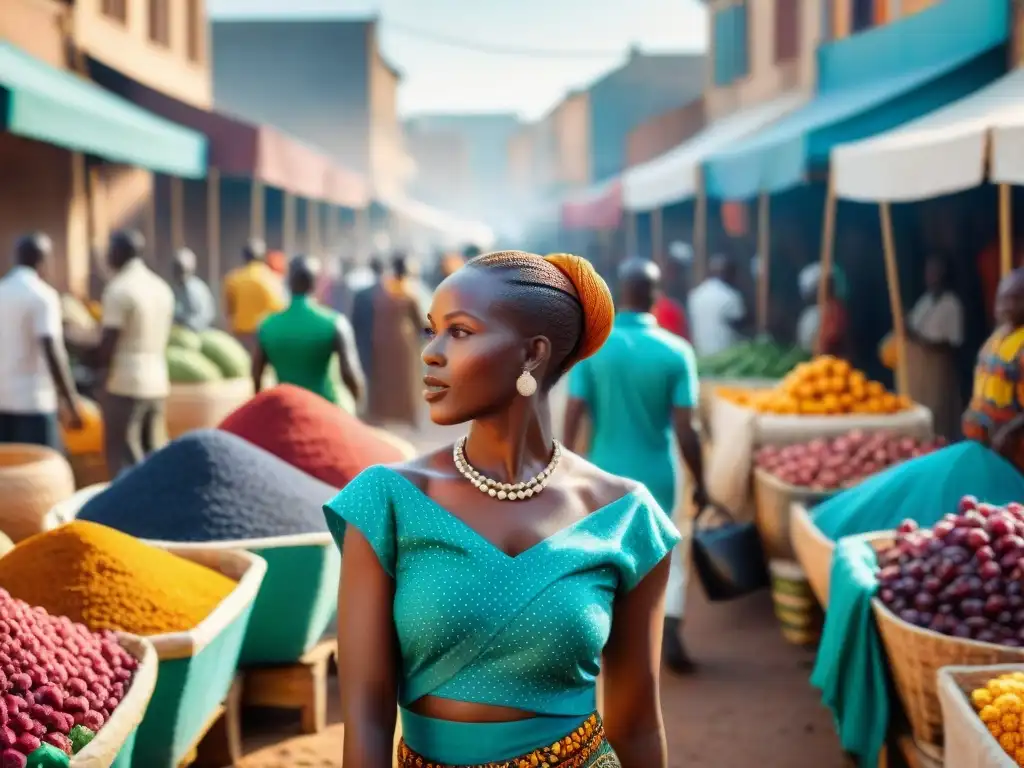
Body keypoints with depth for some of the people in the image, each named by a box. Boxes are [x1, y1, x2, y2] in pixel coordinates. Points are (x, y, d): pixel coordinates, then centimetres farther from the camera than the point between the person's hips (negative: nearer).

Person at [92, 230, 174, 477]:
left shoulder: (118, 289, -12)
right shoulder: (162, 288, 11)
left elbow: (108, 346, -14)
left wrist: (93, 361, 6)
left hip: (125, 385, -7)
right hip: (157, 383, 7)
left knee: (123, 459, -1)